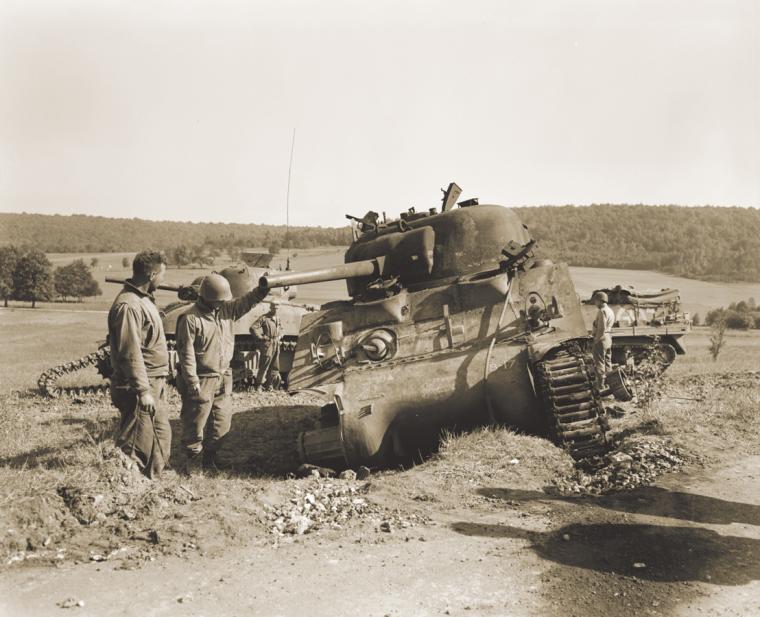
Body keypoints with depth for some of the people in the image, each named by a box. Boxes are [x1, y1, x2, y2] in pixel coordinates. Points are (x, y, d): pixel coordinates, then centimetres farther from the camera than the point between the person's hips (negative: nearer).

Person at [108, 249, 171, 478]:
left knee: (161, 436, 18)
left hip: (153, 386, 10)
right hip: (138, 389, -10)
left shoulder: (143, 300, 13)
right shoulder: (128, 306, -20)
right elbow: (130, 353, -24)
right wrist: (143, 391, -24)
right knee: (135, 444, -3)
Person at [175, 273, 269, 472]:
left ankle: (210, 457, 31)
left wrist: (262, 289, -20)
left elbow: (246, 302, -1)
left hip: (223, 379, 7)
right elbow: (186, 353, -18)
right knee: (195, 423, 4)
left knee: (222, 421, 15)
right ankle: (192, 459, 19)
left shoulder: (226, 309, 5)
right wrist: (192, 382, -20)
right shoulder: (191, 319, -17)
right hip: (201, 381, -7)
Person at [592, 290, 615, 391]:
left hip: (601, 339, -10)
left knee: (599, 363, -4)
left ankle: (600, 386, -2)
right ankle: (608, 381, 26)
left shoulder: (602, 311, -19)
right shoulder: (610, 311, 13)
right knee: (607, 362, 17)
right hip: (609, 338, 10)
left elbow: (601, 328, -23)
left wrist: (596, 341, -17)